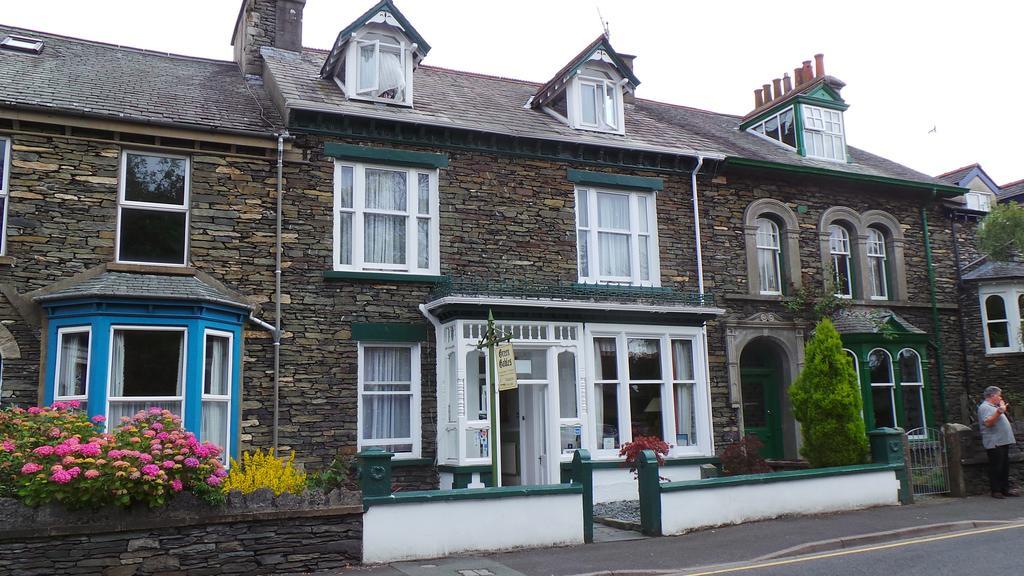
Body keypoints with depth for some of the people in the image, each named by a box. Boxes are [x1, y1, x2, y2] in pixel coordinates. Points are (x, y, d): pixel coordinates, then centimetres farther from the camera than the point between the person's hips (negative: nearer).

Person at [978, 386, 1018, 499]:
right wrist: (999, 411, -34)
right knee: (996, 468, -6)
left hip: (1003, 442, 10)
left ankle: (1005, 489, 16)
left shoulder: (994, 407, 20)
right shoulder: (984, 407, -12)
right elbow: (988, 422, -25)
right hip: (994, 443, -10)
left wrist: (1004, 409, 24)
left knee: (1005, 467, 11)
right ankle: (996, 491, -1)